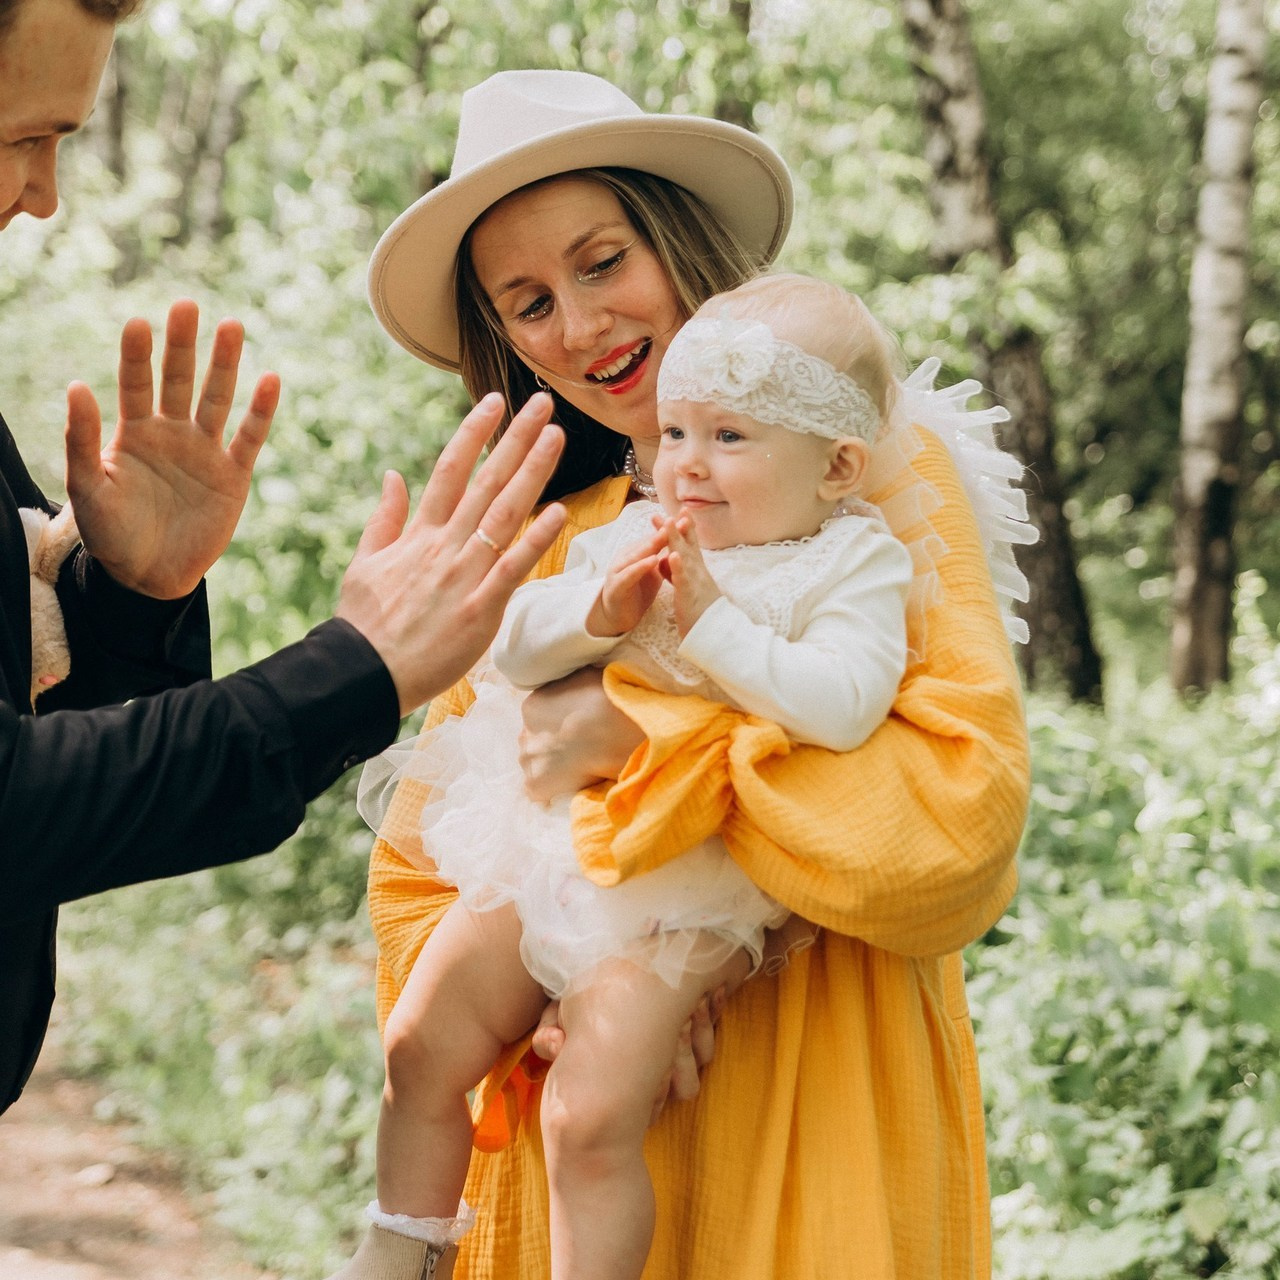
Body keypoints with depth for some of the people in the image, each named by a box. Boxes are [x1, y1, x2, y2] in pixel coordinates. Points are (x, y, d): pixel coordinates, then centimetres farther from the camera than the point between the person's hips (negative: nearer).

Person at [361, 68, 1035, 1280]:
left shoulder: (881, 476, -4)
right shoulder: (534, 552, 7)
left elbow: (961, 817, -17)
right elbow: (418, 874, 7)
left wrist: (635, 730, -17)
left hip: (811, 1133, -3)